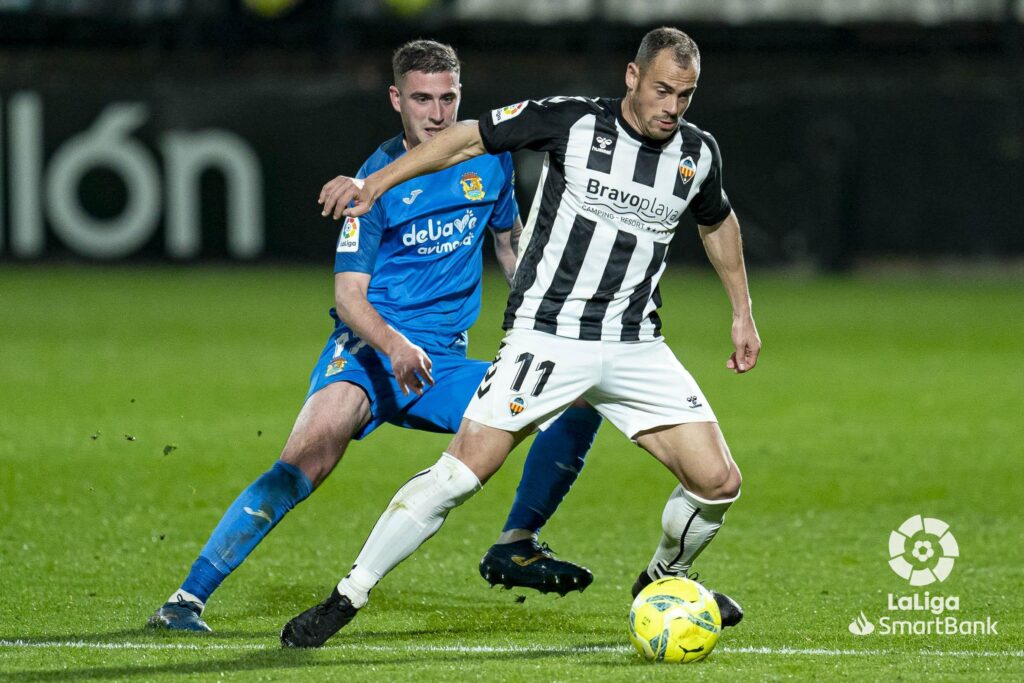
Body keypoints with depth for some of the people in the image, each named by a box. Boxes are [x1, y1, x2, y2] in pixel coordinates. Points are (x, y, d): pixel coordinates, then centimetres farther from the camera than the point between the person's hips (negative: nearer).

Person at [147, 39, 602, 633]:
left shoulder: (489, 156, 6)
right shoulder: (377, 179, -9)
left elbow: (511, 240, 25)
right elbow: (349, 295, -13)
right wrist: (393, 345, -33)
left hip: (442, 361, 5)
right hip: (370, 346, -5)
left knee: (579, 403, -5)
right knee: (313, 449, -32)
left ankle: (514, 549, 13)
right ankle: (188, 599, -31)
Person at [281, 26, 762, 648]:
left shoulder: (698, 153, 5)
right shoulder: (572, 121, -8)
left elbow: (719, 223, 26)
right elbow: (471, 138, -1)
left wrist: (743, 313, 29)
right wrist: (377, 182, -8)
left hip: (636, 349, 4)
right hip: (548, 336, -4)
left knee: (719, 482, -3)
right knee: (466, 468, -17)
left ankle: (664, 579, 29)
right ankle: (345, 600, -8)